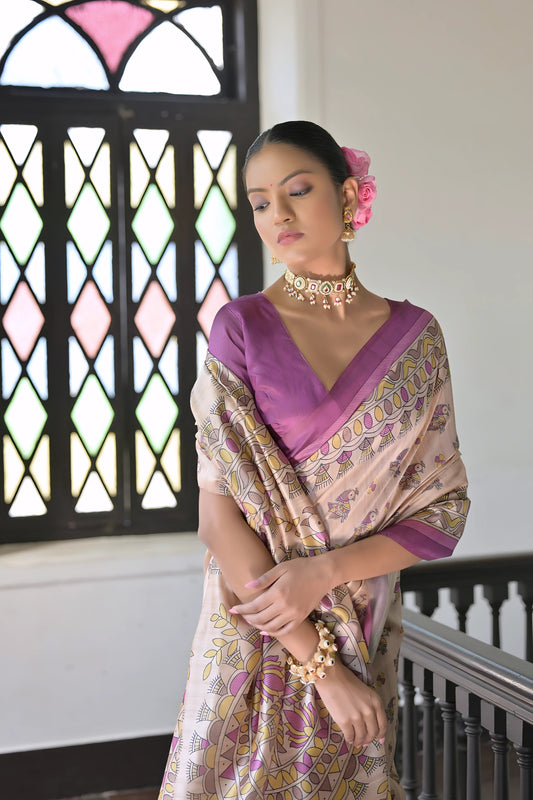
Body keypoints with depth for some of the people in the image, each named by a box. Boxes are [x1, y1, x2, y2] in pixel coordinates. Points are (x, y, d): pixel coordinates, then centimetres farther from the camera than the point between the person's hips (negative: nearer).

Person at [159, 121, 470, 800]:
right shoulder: (241, 327, -7)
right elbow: (218, 512, -13)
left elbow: (444, 510, 0)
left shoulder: (414, 335, 0)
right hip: (254, 631, -2)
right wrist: (319, 661, -16)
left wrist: (325, 570, -16)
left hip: (367, 632, 2)